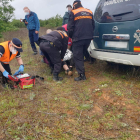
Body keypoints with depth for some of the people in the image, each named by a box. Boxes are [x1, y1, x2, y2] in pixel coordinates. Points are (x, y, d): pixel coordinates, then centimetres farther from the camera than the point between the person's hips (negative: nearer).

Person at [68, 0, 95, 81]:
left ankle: (82, 75, -3)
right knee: (82, 54, 20)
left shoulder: (73, 13, -2)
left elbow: (70, 27, -3)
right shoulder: (89, 12, 14)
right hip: (88, 38, 6)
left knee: (78, 57, 0)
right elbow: (93, 26, 19)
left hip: (78, 38, -6)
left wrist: (71, 36, 13)